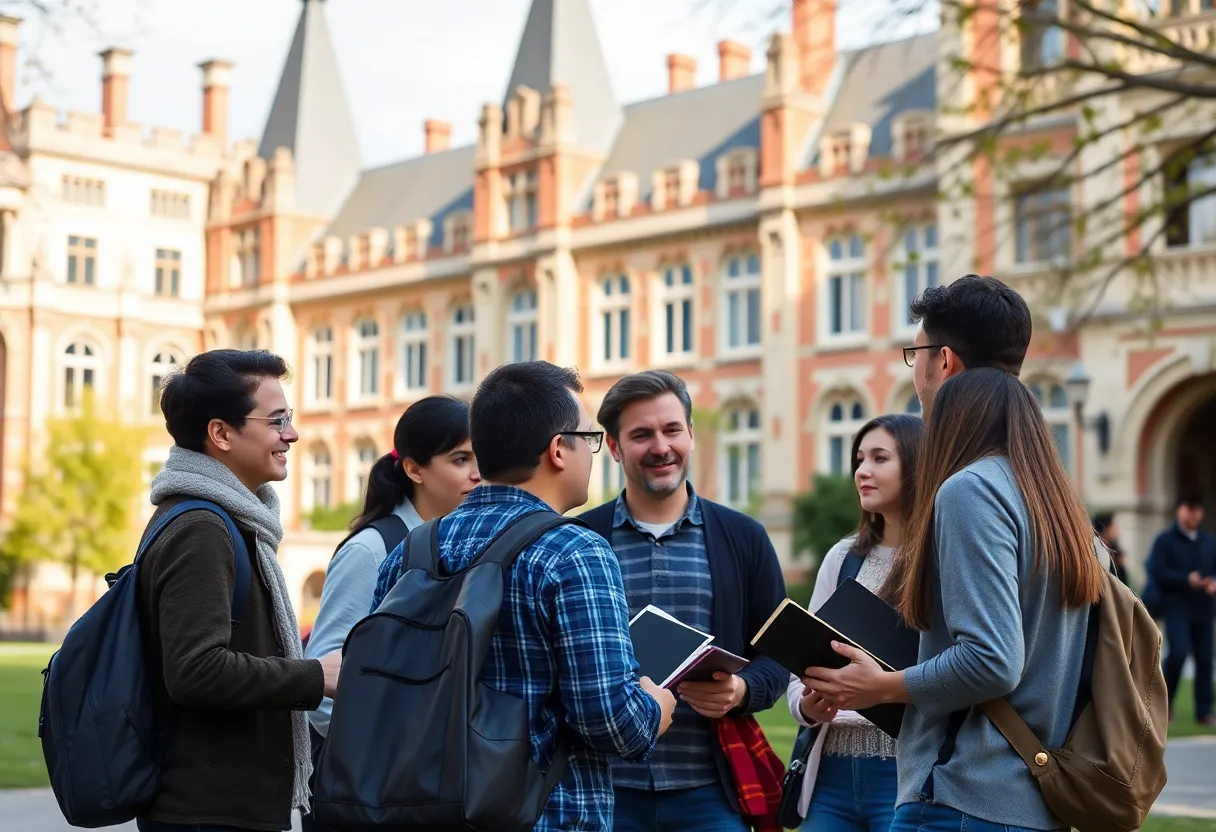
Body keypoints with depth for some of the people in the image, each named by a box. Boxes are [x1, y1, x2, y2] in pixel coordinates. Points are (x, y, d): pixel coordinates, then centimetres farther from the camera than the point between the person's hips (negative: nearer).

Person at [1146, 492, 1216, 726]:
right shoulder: (1165, 540, -2)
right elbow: (1157, 571, -12)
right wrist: (1186, 579, -19)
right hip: (1176, 606, -5)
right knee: (1179, 652, -17)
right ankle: (1166, 701, 5)